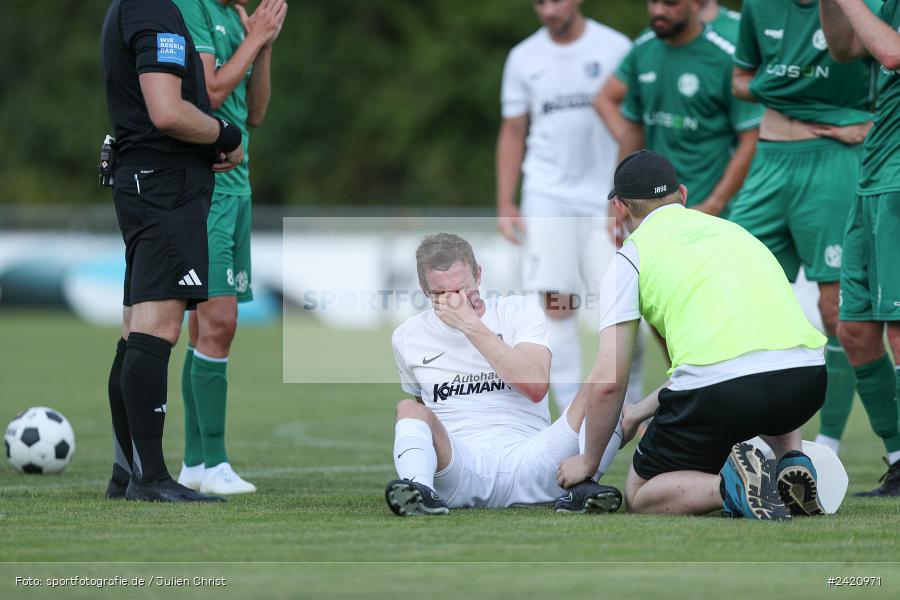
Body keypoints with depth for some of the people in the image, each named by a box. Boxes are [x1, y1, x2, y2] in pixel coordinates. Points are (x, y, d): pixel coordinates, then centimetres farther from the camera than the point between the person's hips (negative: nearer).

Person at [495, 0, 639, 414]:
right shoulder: (523, 59, 7)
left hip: (608, 195, -2)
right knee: (555, 303, -7)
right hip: (546, 196, 2)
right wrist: (505, 204, 6)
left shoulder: (615, 49, -1)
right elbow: (512, 132, 13)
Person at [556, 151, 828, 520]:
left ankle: (732, 487, -15)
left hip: (720, 386, -5)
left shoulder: (630, 257, 10)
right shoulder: (732, 230, 28)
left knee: (639, 495, 16)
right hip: (808, 379, 5)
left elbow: (608, 381, 4)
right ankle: (794, 464, 11)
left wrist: (588, 461, 20)